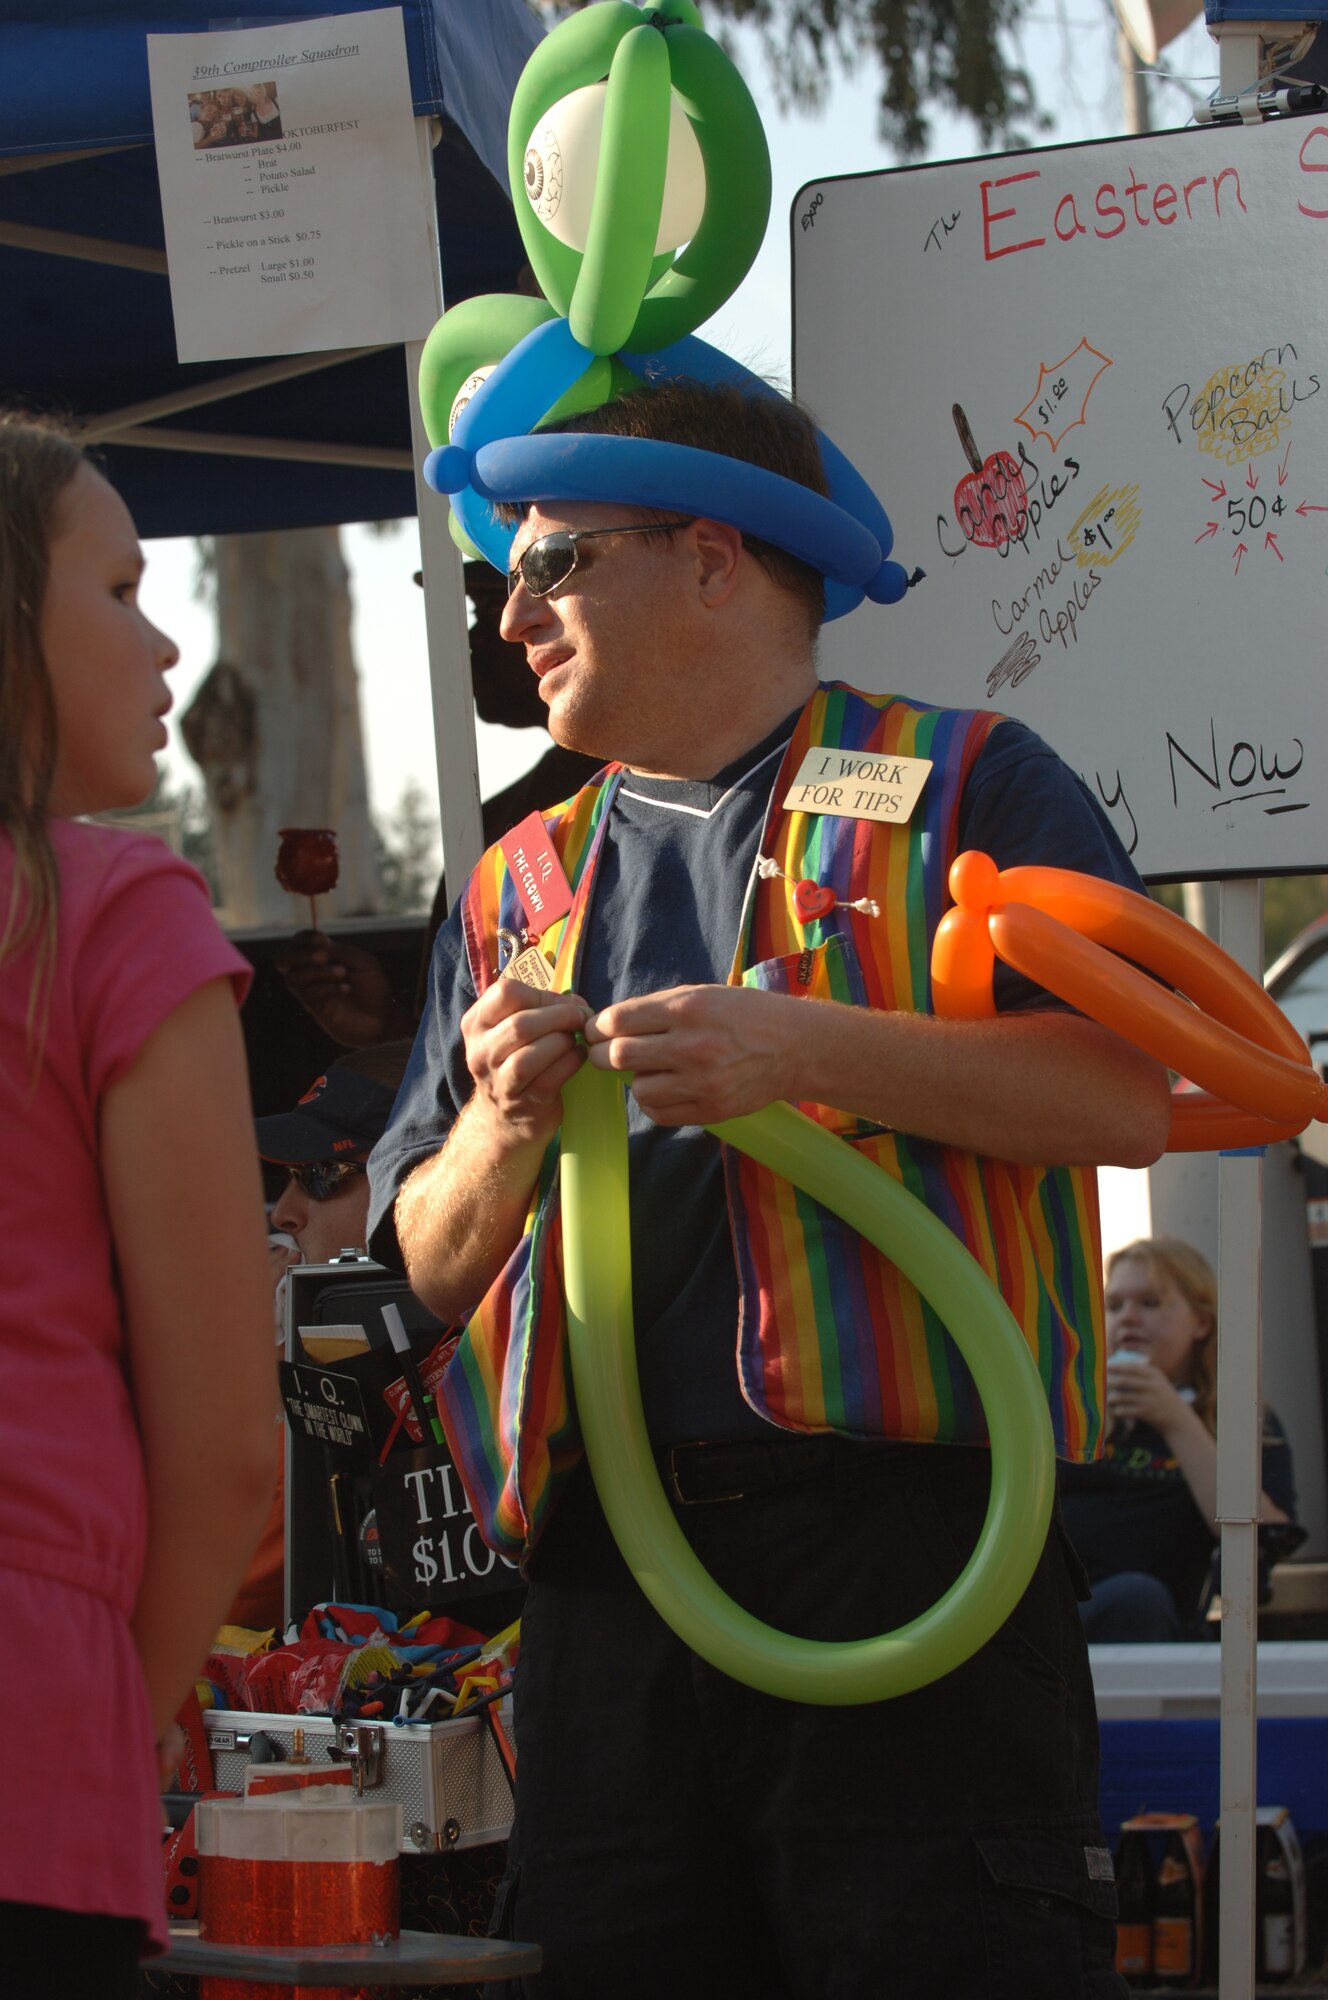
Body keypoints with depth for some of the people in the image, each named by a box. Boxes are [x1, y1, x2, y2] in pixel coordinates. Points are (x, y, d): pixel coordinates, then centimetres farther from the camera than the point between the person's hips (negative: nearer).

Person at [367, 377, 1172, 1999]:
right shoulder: (520, 885, 24)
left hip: (900, 1518, -5)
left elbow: (1126, 1097, -6)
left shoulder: (960, 787, 8)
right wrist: (505, 1129, -1)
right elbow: (433, 1261, 21)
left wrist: (798, 1049, -13)